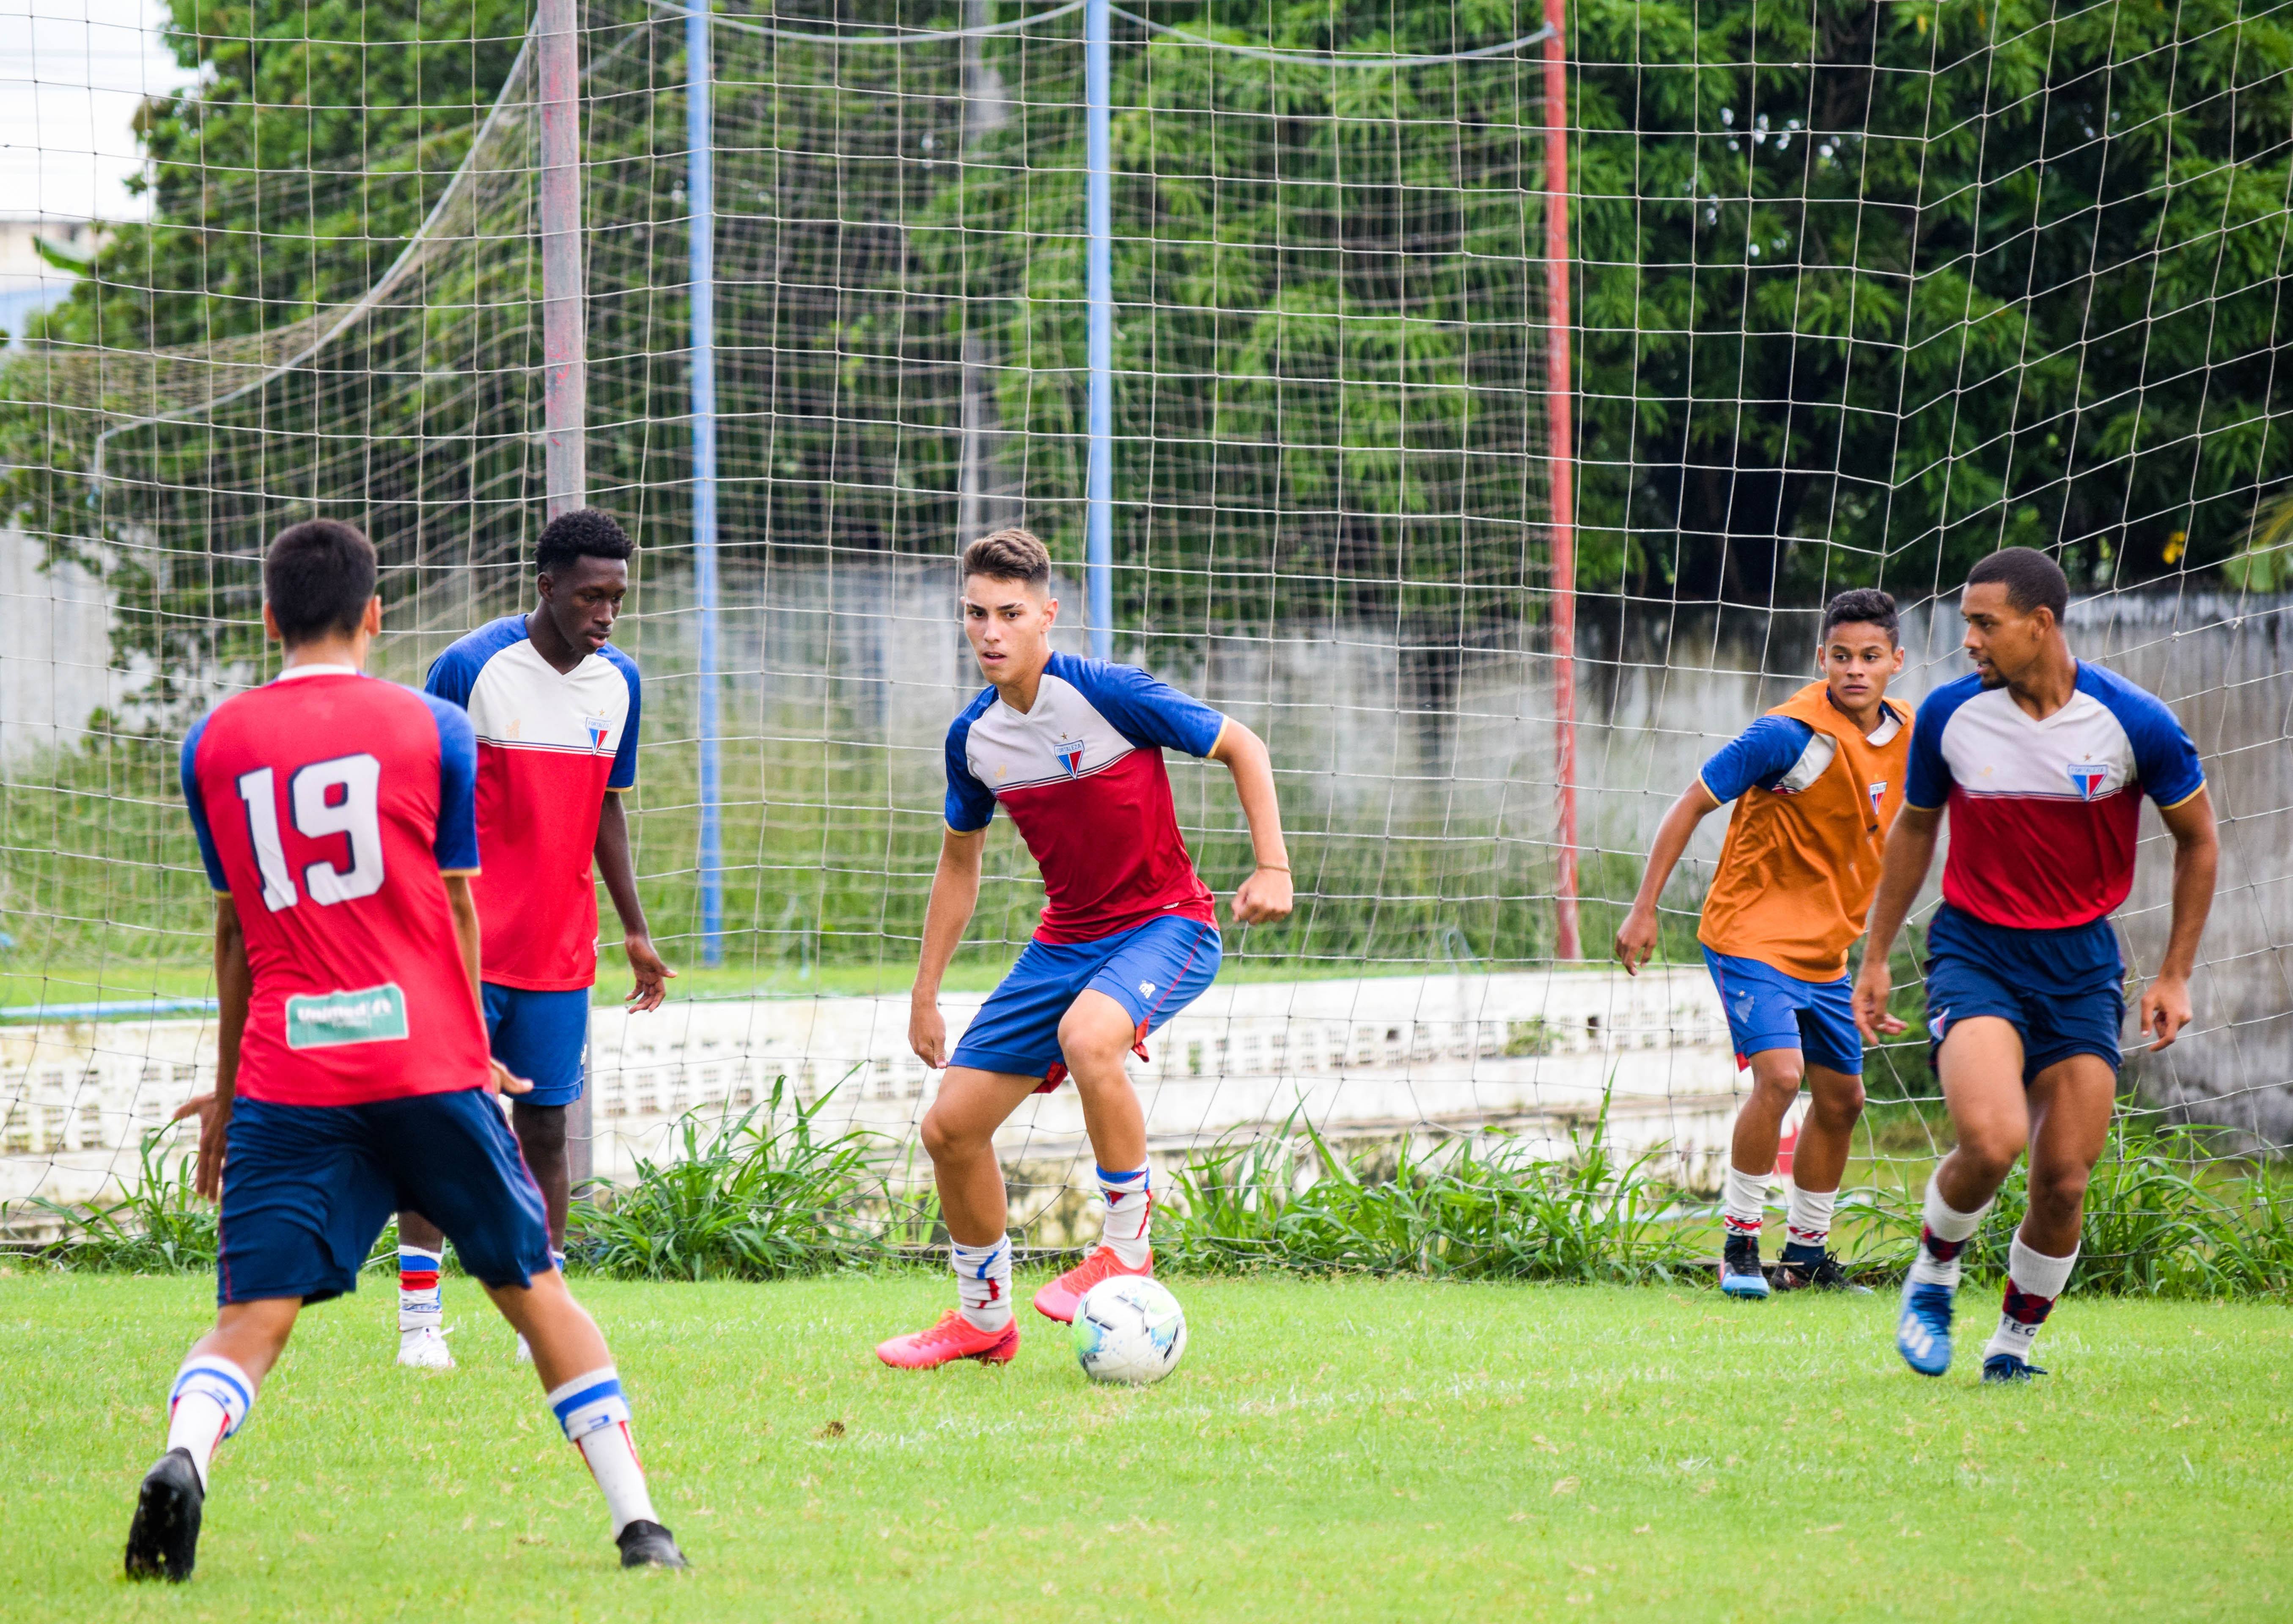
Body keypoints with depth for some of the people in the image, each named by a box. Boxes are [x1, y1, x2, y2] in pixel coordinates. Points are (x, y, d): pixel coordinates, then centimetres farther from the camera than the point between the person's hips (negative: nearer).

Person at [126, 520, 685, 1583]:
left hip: (287, 1074, 0)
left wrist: (228, 1084, 24)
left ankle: (183, 1457, -33)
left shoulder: (213, 745, 9)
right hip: (427, 1058, 0)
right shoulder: (432, 730, 4)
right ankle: (639, 1523, 11)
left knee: (250, 1320, -3)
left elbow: (235, 929, 15)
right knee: (531, 1286, 13)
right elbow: (457, 909, 10)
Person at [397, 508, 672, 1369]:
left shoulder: (619, 682, 8)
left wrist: (635, 930, 18)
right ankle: (419, 1318, 0)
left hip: (560, 951, 5)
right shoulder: (471, 668, -9)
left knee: (544, 1124, 6)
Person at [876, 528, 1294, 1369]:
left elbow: (1241, 748, -7)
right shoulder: (973, 736, 0)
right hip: (1066, 941, 6)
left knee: (1086, 1035, -39)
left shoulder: (1105, 693, -17)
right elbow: (960, 860, 17)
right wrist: (925, 994, 18)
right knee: (951, 1127, 1)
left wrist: (1273, 866, -16)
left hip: (1167, 926, -6)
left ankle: (1128, 1245, -19)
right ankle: (983, 1317, 23)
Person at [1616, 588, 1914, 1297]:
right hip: (1752, 934, -7)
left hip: (1825, 948, 7)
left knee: (1841, 1098, 11)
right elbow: (1691, 806, -12)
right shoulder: (1790, 734, -20)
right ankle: (1739, 1240, -10)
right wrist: (1644, 910, -14)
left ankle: (1807, 1254, 26)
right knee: (1779, 1073, -23)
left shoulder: (1904, 734, 2)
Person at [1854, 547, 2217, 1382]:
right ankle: (1933, 1274, 5)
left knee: (2064, 1181, -3)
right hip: (1975, 947, -1)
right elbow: (1914, 828, 12)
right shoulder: (1949, 715, -6)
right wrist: (1876, 957, 14)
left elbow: (2197, 838, 4)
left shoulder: (2134, 723, -11)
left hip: (2081, 965, 1)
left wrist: (2174, 975, 3)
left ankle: (2015, 1345, 20)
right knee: (1991, 1141, -24)